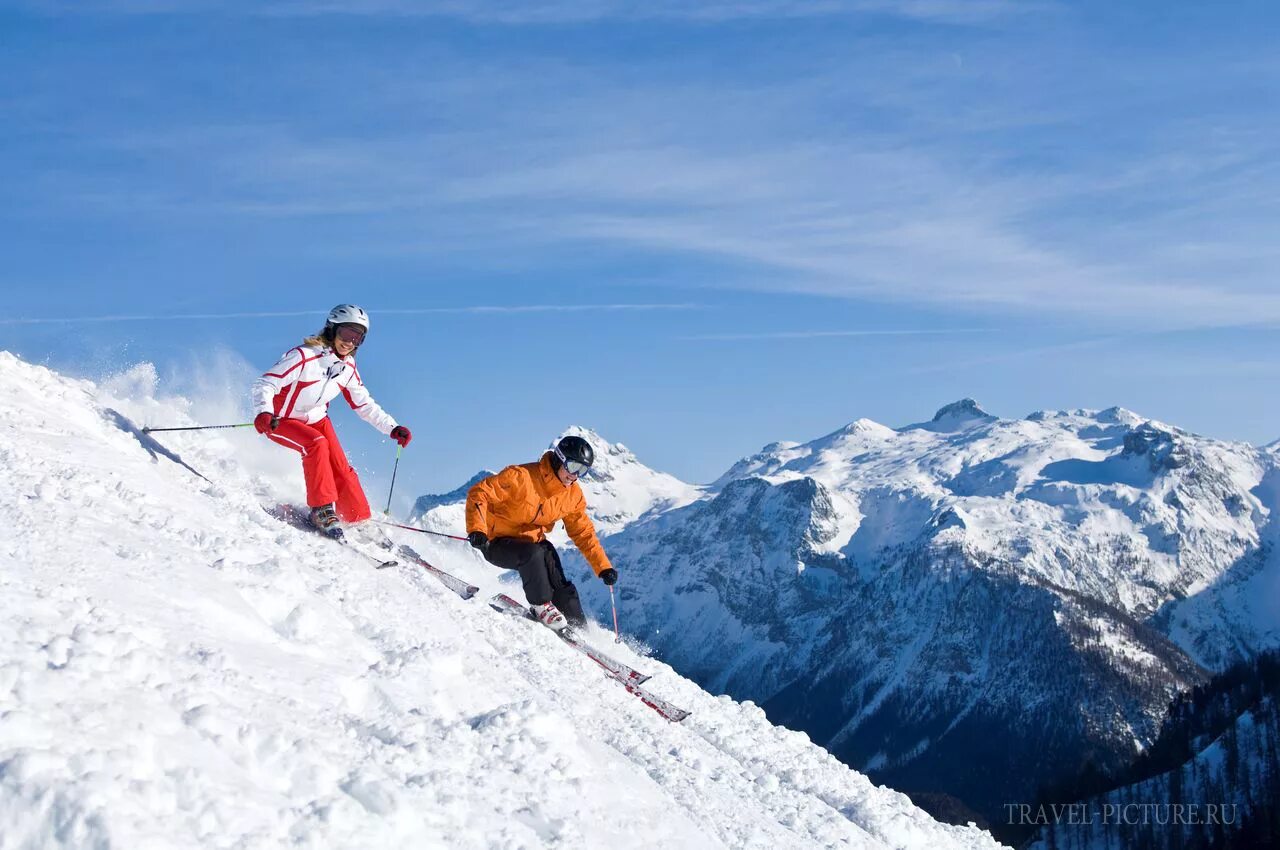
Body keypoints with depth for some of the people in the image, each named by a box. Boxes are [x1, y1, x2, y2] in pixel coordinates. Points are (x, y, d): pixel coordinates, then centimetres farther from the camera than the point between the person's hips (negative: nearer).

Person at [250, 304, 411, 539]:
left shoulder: (348, 367, -6)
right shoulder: (304, 356, -28)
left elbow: (364, 404, 5)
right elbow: (265, 384, -31)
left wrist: (392, 428, -5)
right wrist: (264, 412, -51)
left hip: (316, 420, 6)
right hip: (281, 421, -6)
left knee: (341, 471, -8)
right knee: (316, 443, -33)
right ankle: (323, 510, -25)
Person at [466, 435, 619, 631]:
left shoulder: (573, 495, -4)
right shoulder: (522, 477, -24)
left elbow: (583, 533, 7)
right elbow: (479, 493, -24)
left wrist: (603, 567, -1)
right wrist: (476, 530, -38)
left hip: (534, 543, 6)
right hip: (497, 543, -6)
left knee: (562, 590, -11)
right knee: (534, 554, -35)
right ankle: (540, 605, -15)